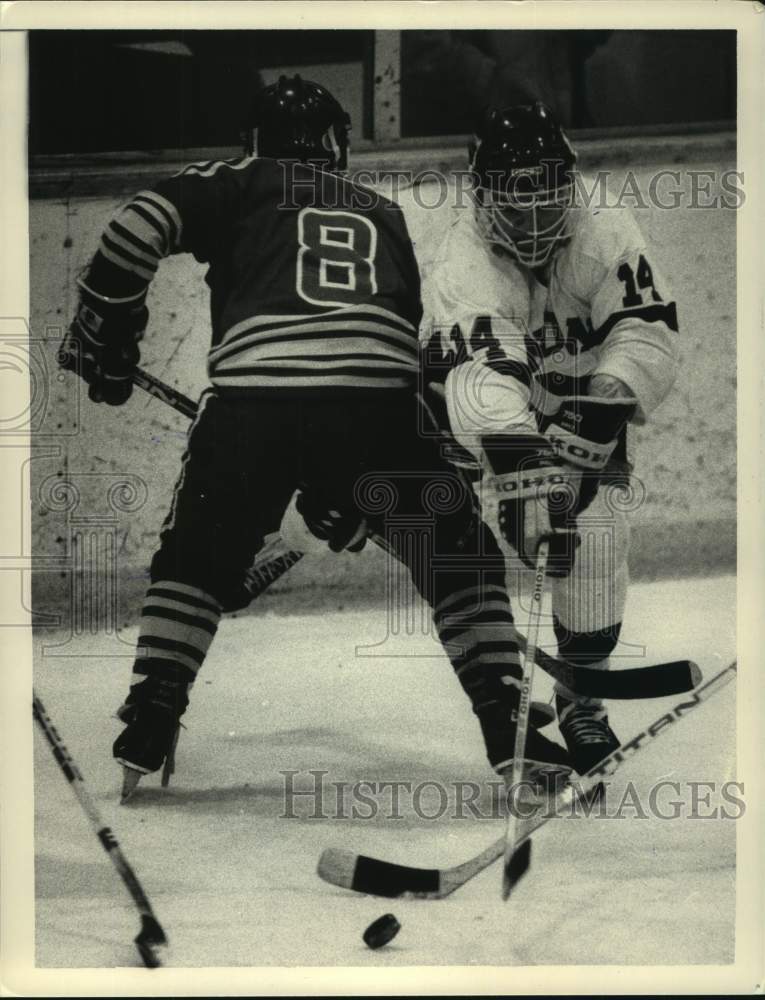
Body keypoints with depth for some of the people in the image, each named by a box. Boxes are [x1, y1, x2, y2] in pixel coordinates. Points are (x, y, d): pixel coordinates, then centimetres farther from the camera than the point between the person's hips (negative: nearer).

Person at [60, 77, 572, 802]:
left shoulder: (238, 183, 22)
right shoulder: (383, 213, 32)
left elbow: (139, 226, 5)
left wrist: (104, 333, 18)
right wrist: (348, 485, 37)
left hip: (252, 393, -1)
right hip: (378, 399, 1)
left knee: (195, 562, 21)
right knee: (459, 555, 19)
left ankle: (145, 735, 16)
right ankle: (507, 731, 13)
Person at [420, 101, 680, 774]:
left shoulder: (605, 239, -20)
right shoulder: (465, 270, -30)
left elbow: (647, 336, -26)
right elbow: (483, 378, -44)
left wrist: (594, 416, -41)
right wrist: (523, 472, -58)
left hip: (585, 422, 0)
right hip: (495, 425, 0)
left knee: (596, 539, -15)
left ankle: (581, 696, 0)